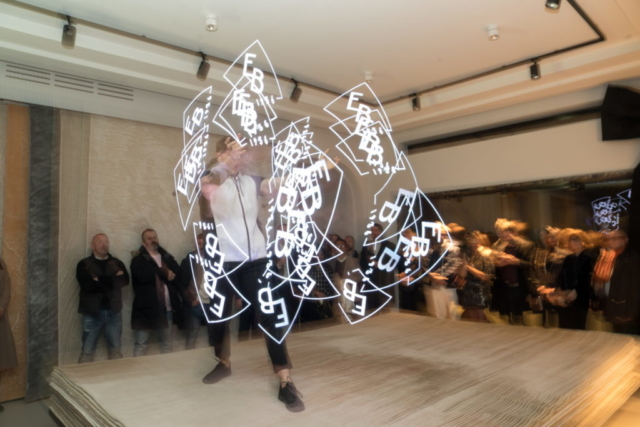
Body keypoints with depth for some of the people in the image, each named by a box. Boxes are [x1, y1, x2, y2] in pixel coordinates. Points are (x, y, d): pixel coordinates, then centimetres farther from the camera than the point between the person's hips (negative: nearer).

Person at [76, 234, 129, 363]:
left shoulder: (116, 263, 9)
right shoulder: (84, 264, 0)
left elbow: (125, 280, -6)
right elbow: (88, 285, -16)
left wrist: (100, 281, -12)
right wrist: (112, 279, -12)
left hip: (113, 311, 2)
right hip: (92, 312, -2)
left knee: (115, 349, 8)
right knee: (87, 350, 4)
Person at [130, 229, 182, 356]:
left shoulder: (167, 258, 14)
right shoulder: (138, 259, 0)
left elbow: (179, 276, 2)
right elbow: (142, 275, -20)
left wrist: (162, 274, -14)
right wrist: (164, 273, -10)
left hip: (167, 308, 4)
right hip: (147, 308, -4)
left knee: (167, 343, 13)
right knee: (141, 344, 2)